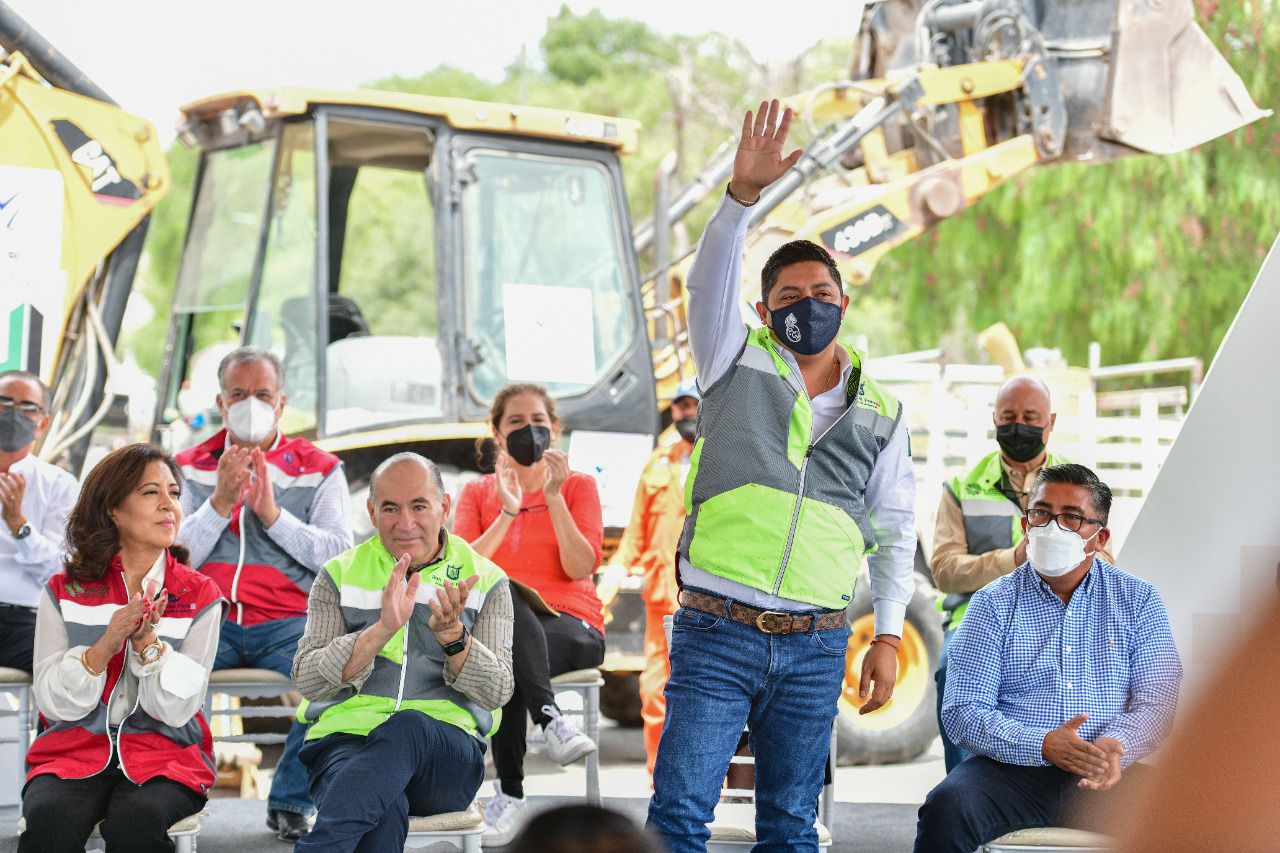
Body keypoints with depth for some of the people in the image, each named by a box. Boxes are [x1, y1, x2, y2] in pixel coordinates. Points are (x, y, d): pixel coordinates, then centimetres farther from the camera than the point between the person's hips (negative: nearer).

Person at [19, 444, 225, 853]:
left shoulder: (199, 596, 4)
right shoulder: (64, 592, 5)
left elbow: (177, 709, -4)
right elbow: (53, 703, -3)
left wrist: (147, 640, -20)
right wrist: (105, 644, -17)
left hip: (165, 754, 0)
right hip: (75, 751, 0)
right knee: (49, 818, -32)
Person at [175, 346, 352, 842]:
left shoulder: (318, 470, 13)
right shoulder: (191, 467, 16)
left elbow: (340, 555, -1)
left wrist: (273, 512, -11)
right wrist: (221, 502, -8)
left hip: (288, 623, -1)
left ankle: (291, 805, -14)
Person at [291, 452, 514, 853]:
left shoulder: (486, 581, 11)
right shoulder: (339, 576, 12)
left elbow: (497, 692, 0)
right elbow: (306, 679, -2)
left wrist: (453, 636, -20)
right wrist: (382, 629, -18)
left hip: (446, 754, 1)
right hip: (345, 740, -1)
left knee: (407, 727, -39)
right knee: (385, 811, -39)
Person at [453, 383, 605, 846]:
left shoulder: (579, 486, 11)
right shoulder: (477, 492, 16)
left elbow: (580, 568, -5)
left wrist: (554, 498, -12)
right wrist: (507, 514, -12)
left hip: (571, 627, -1)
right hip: (497, 626, 1)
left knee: (505, 659, -37)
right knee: (504, 594, -38)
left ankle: (509, 794, -37)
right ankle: (550, 719, -45)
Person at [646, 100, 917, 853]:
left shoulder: (880, 411, 12)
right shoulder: (737, 364, 6)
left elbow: (897, 528, 14)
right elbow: (712, 280, -11)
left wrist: (890, 634, 6)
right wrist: (743, 195, -28)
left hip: (815, 648, 2)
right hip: (716, 633, -2)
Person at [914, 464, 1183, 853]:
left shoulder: (1138, 600, 13)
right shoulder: (994, 604, 10)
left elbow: (1157, 699, 3)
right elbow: (962, 711, 0)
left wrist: (1117, 746, -20)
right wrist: (1043, 745, -17)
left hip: (1108, 776, 0)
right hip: (1013, 768, 0)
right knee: (946, 807, -32)